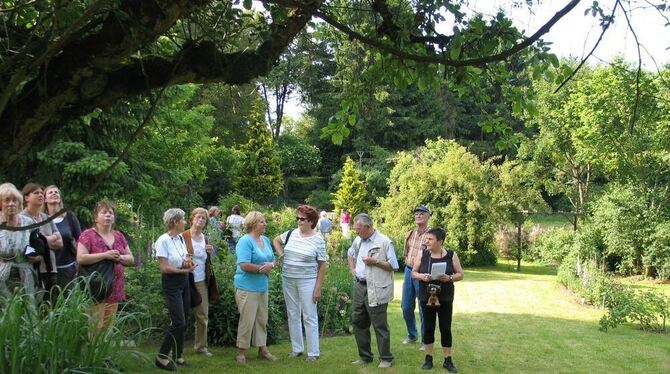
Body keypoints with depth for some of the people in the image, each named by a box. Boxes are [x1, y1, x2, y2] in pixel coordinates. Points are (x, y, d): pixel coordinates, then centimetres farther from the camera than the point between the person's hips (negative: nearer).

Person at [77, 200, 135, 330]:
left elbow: (131, 259, 15)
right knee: (95, 329, -8)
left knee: (108, 328, 12)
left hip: (115, 289, 6)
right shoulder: (88, 235, -4)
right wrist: (105, 255, -20)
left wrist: (120, 257, -6)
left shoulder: (119, 236, 14)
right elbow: (80, 258, -17)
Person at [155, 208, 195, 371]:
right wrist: (185, 270, -18)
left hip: (184, 282, 8)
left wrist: (188, 261, -4)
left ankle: (177, 355, 23)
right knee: (178, 322, -12)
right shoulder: (163, 240, -18)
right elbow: (164, 268, -21)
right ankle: (161, 356, 2)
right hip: (171, 284, -8)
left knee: (183, 322, 11)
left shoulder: (181, 237, 5)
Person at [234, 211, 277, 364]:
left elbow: (272, 260, 16)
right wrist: (262, 268, -13)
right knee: (247, 320, -2)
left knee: (262, 320, 14)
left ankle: (262, 349, 25)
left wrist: (271, 265, -7)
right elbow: (244, 265, -23)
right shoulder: (245, 241, -15)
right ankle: (241, 352, 10)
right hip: (247, 287, -8)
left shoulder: (266, 240, 10)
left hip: (262, 287, 8)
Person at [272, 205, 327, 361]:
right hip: (288, 280, 5)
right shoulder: (291, 233, 3)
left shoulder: (318, 241, -8)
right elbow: (276, 240, 22)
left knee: (309, 317, 0)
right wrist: (281, 255, 6)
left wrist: (318, 288, -10)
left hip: (307, 282, -5)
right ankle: (296, 348, 25)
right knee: (293, 315, 13)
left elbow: (322, 266, -7)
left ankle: (313, 353, 8)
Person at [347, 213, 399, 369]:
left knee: (380, 325, 1)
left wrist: (375, 262, -19)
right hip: (359, 286, 7)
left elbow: (393, 265, -11)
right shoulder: (358, 240, 8)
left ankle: (385, 358, 15)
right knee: (358, 322, 12)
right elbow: (350, 254, 29)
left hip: (376, 290, -7)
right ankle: (364, 356, 26)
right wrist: (352, 269, 15)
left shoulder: (384, 242, -12)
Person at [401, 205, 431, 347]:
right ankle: (412, 335, 32)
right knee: (406, 307, 13)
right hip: (408, 271, 6)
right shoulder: (409, 234, 9)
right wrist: (408, 265, 13)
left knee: (424, 310, 1)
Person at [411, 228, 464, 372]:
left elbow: (460, 274, 1)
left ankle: (448, 360, 15)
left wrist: (449, 278, -18)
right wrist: (422, 276, -18)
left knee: (445, 328, 3)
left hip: (445, 298, -1)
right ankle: (428, 358, 20)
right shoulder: (422, 255, -2)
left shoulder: (451, 255, -4)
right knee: (428, 327, 7)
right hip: (427, 298, 1)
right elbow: (413, 273, 3)